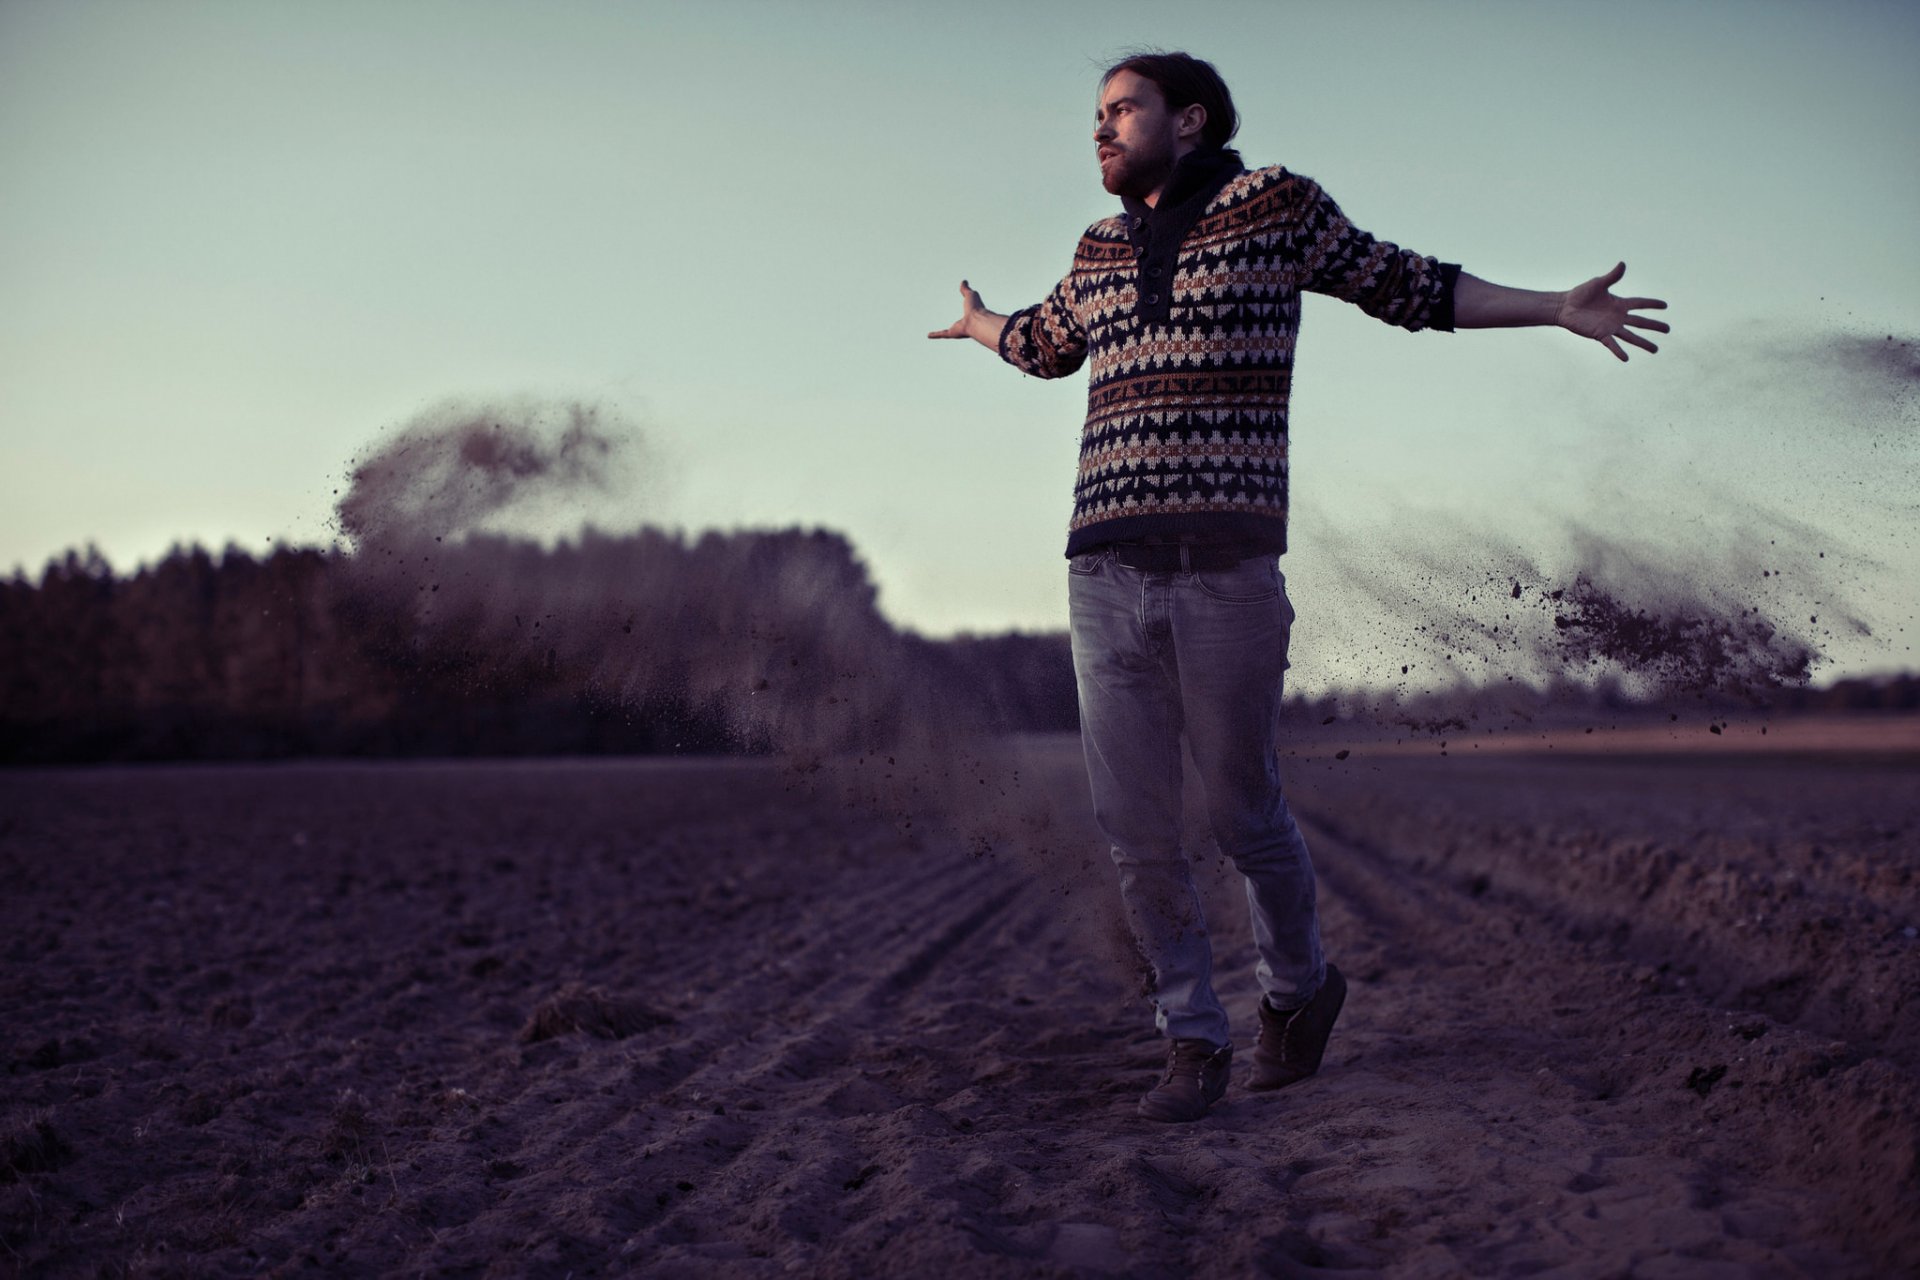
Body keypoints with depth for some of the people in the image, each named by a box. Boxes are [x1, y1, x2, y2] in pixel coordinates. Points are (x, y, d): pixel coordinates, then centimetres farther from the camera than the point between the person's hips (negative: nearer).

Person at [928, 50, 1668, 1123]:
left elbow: (1403, 284, 17)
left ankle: (1299, 984, 31)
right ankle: (1196, 1042, 14)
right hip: (1108, 571, 4)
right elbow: (1049, 347, 39)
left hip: (1228, 564, -4)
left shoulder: (1279, 204, 6)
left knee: (1243, 812, 3)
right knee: (1137, 827, 0)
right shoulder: (1103, 250, 18)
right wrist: (979, 325, 60)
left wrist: (1558, 307, 11)